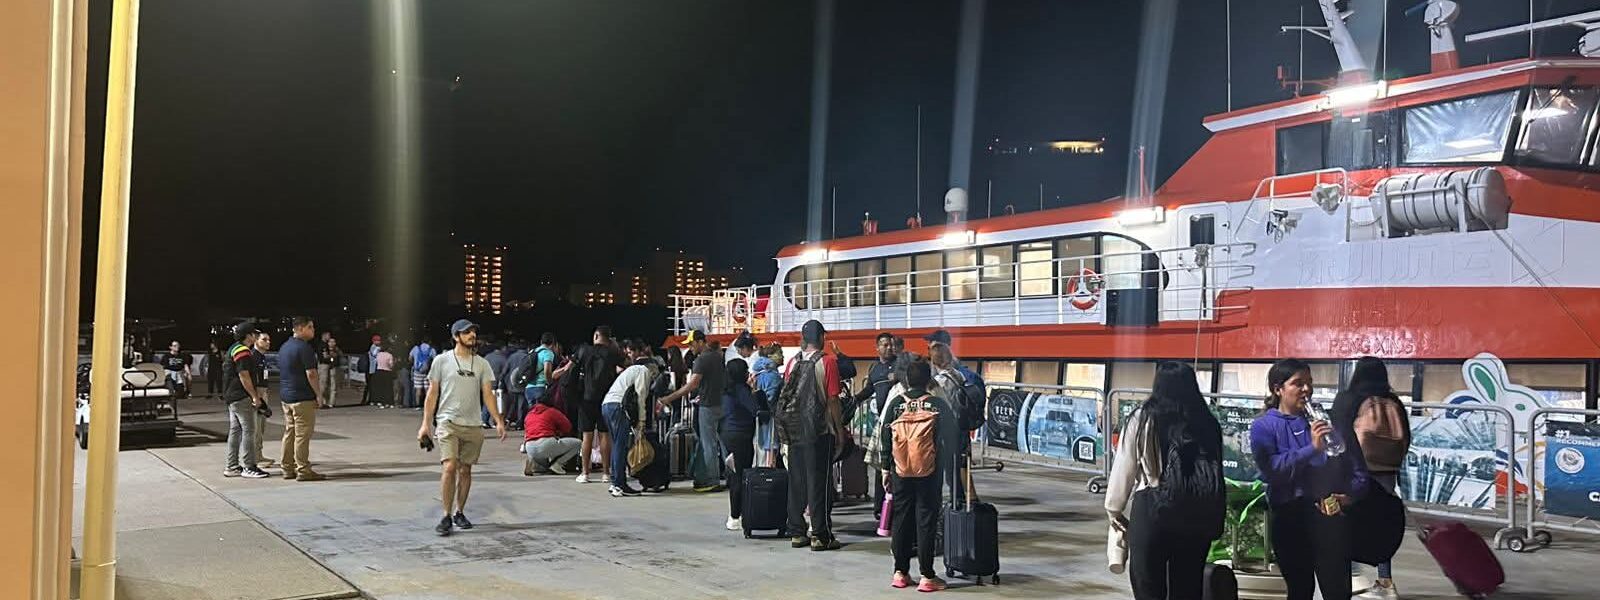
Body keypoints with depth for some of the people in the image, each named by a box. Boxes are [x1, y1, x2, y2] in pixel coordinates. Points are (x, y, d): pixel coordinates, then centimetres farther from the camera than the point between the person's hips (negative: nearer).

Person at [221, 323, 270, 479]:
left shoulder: (234, 349, 18)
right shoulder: (242, 351, -15)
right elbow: (244, 376, -21)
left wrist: (255, 393, 24)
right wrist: (254, 396, -18)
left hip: (232, 396, 11)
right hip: (242, 397, -11)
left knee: (235, 431, 12)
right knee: (248, 431, -8)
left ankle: (232, 466, 16)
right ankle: (249, 467, -7)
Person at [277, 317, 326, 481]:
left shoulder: (284, 347, 16)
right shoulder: (304, 347, -14)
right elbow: (310, 373, -19)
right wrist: (318, 395, -12)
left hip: (285, 396, 9)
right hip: (302, 397, -9)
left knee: (289, 433, 12)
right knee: (302, 434, -7)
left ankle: (288, 468, 15)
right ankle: (303, 470, -6)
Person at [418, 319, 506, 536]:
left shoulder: (482, 364, 8)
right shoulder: (442, 360, 1)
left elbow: (488, 394, 7)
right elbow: (432, 393, 3)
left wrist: (498, 420, -4)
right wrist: (426, 423, -3)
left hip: (473, 426, 3)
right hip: (448, 422, -3)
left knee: (465, 470, 9)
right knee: (449, 467, -15)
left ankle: (459, 512, 22)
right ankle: (447, 517, -10)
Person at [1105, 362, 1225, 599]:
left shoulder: (1142, 419, -5)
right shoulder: (1207, 423, 3)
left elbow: (1124, 469, -1)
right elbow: (1216, 471, 2)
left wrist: (1114, 509, 12)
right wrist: (1215, 521, 10)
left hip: (1152, 509, -3)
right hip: (1197, 514, 3)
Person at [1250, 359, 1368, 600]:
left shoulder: (1322, 419, 12)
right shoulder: (1264, 426, 1)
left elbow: (1353, 459, 14)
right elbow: (1271, 469, -15)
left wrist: (1352, 492, -4)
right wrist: (1311, 449, -22)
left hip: (1330, 513, 2)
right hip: (1290, 516, -2)